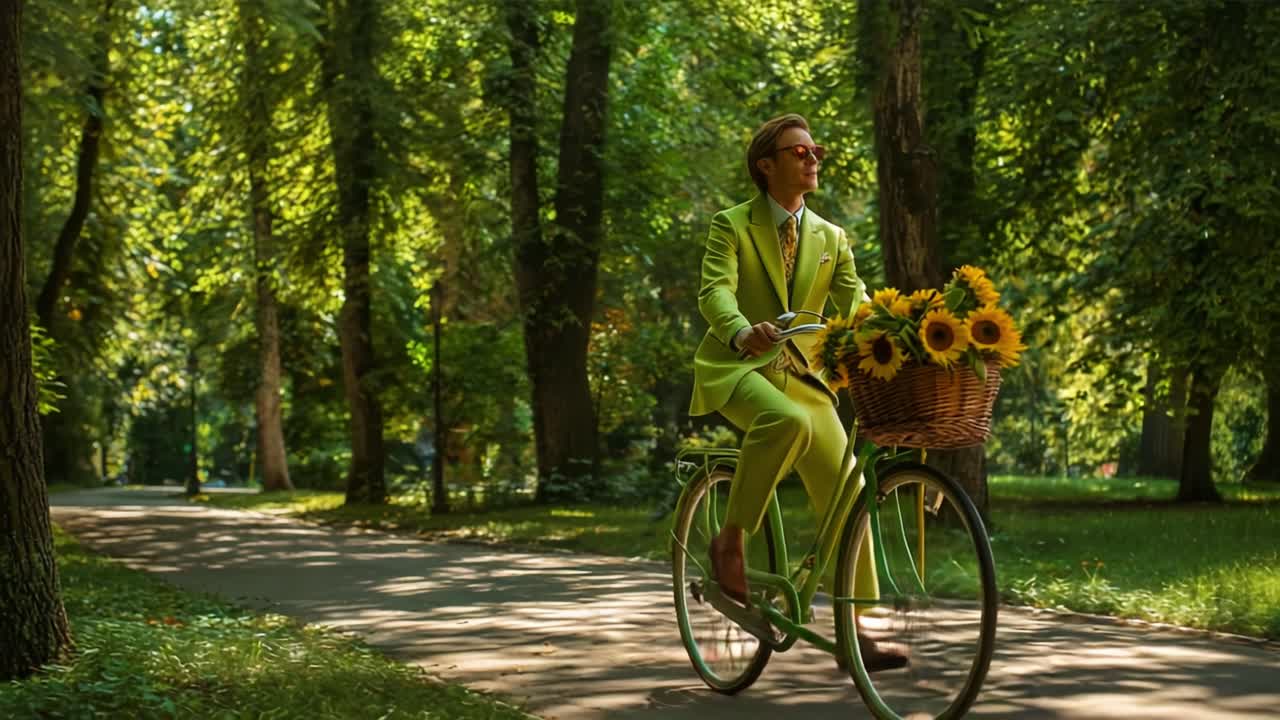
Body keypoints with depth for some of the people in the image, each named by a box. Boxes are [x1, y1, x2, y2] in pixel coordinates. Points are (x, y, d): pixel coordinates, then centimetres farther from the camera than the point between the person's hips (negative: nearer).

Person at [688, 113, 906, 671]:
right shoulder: (732, 226, -2)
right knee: (787, 423, -38)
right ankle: (730, 539, -20)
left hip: (800, 375, 5)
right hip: (736, 369, -5)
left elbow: (856, 302, 1)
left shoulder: (831, 239, 12)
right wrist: (742, 332, -42)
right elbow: (715, 291, -18)